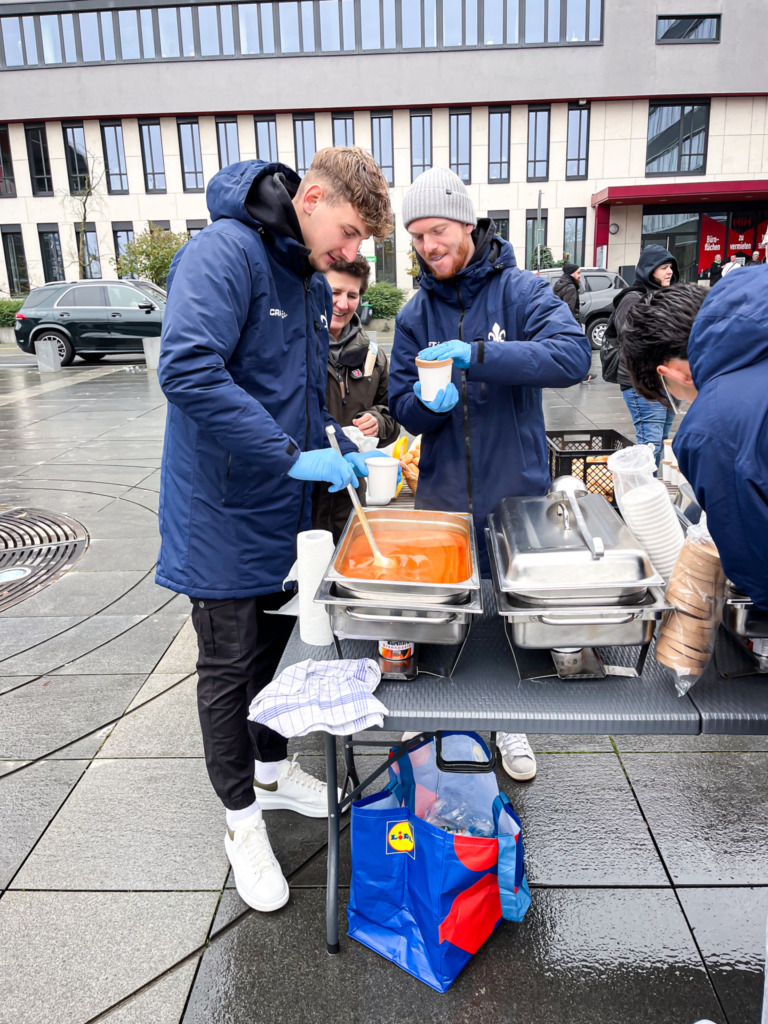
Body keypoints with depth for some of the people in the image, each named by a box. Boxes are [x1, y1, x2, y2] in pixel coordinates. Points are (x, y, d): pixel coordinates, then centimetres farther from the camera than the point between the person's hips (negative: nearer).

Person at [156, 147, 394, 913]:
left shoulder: (312, 283, 11)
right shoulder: (224, 252, -17)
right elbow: (187, 369, -31)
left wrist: (342, 452, 1)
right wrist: (293, 455, -29)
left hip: (281, 509, 8)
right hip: (222, 512, -8)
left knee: (274, 644, 21)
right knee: (229, 666, 7)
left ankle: (273, 769, 43)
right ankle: (243, 820, 27)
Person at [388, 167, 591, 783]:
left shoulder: (520, 291, -6)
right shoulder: (416, 314, 5)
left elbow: (573, 355, -22)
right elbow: (403, 407, 4)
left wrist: (476, 354, -31)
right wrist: (429, 402, -21)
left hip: (515, 491, -2)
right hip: (441, 495, 3)